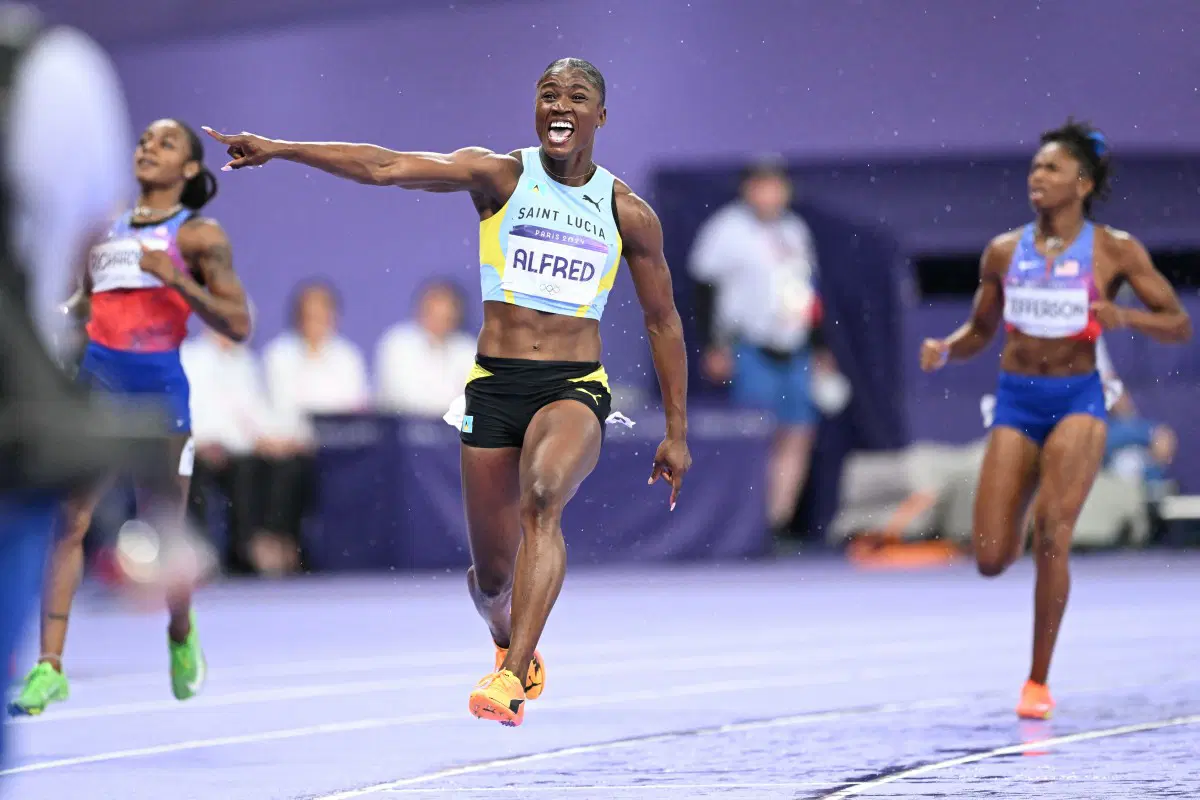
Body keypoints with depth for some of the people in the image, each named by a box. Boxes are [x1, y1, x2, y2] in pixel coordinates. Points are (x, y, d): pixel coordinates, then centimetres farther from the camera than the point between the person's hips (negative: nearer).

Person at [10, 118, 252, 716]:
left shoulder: (198, 235, 1)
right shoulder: (106, 229, 15)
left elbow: (237, 324, -8)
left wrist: (175, 279, -19)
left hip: (158, 389, -3)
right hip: (96, 381, 3)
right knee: (69, 522, -10)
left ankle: (182, 635, 37)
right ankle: (50, 667, -11)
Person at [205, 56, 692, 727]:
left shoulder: (627, 213, 4)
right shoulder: (500, 176, 0)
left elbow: (664, 322, 13)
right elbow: (385, 167, -11)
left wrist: (677, 433, 12)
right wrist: (279, 149, -23)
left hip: (574, 390, -1)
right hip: (494, 386, 1)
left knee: (543, 497, -33)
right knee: (491, 575, 7)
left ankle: (511, 677, -38)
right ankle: (512, 646, 43)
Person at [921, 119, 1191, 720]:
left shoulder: (1114, 251, -2)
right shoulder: (1004, 252, 6)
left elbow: (1180, 326, 0)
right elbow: (981, 330, 17)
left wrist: (1126, 316, -20)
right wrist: (944, 350, -5)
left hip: (1078, 399, -3)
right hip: (1015, 402, 3)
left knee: (1052, 530, -22)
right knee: (991, 559, -6)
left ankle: (1039, 681, -10)